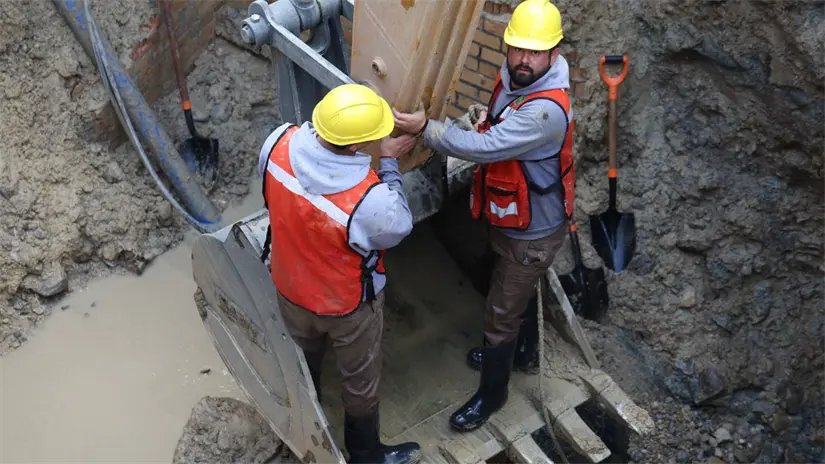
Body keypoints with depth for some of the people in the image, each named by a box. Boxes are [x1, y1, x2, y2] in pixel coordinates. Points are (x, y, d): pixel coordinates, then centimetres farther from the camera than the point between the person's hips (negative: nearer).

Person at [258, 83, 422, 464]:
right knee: (360, 382, 24)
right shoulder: (369, 199, -41)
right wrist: (388, 163, -13)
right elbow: (398, 228, -17)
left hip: (290, 286, 5)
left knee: (301, 364, 33)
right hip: (347, 304, -5)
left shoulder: (279, 143, -26)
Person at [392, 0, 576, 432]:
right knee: (520, 292, 31)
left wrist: (425, 129, -31)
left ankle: (491, 394, 30)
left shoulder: (547, 110, -37)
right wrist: (489, 119, -2)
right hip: (509, 218, 9)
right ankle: (523, 350, 57)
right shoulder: (511, 77, -7)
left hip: (531, 232, -9)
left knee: (500, 314, 7)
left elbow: (485, 147, -37)